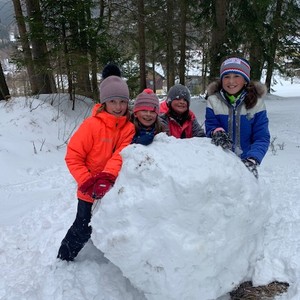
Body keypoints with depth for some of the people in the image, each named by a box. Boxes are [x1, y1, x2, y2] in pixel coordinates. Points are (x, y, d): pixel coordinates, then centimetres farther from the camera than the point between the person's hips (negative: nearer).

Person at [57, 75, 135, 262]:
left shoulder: (129, 127, -6)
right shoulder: (92, 124, -18)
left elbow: (121, 154, -18)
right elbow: (73, 156, -16)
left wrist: (107, 178, -32)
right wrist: (87, 182, -22)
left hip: (112, 190, 4)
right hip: (90, 191, -4)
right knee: (83, 231, 7)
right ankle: (63, 260, 32)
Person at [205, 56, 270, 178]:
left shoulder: (256, 103, -7)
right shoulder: (213, 101, -6)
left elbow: (262, 138, -11)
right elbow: (210, 127, -7)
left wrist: (252, 160, -28)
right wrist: (217, 132, -31)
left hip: (246, 163, 1)